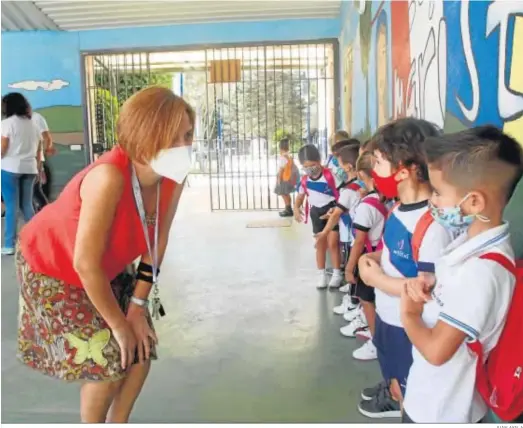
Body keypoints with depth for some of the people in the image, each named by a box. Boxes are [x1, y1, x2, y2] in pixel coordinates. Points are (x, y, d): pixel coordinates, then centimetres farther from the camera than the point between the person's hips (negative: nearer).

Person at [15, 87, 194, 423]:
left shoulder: (174, 177, -20)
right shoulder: (109, 178, -40)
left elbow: (157, 240, -7)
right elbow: (85, 264, -33)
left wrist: (138, 306, -6)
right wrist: (119, 325, -20)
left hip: (107, 268, 6)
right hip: (51, 268, -6)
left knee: (142, 350, 5)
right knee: (108, 363, -5)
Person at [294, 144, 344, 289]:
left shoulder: (330, 175, -17)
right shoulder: (304, 181, -4)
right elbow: (300, 197, 9)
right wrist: (296, 209, -10)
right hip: (316, 213, 4)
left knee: (332, 243, -5)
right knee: (320, 244, 12)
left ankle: (337, 274, 11)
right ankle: (322, 275, 23)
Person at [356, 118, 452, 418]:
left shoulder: (432, 225, -32)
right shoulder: (401, 206, -2)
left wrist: (377, 278, -22)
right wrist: (374, 258, -5)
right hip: (388, 314, 9)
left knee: (410, 392, 16)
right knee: (393, 371, 35)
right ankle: (393, 393, 61)